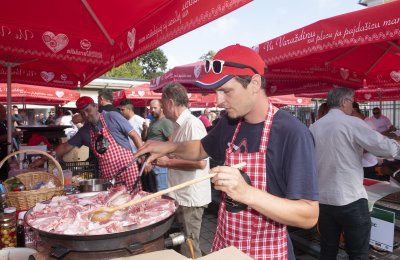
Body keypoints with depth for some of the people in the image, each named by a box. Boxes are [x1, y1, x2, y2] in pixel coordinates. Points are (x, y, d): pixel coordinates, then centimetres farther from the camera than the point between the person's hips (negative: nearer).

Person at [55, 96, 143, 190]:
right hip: (106, 175, 5)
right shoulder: (84, 131, 11)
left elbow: (134, 135, -6)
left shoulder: (112, 117, -5)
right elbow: (66, 146, 22)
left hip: (127, 169, -4)